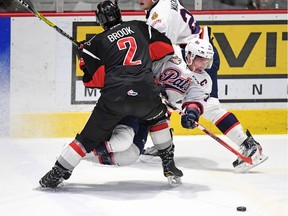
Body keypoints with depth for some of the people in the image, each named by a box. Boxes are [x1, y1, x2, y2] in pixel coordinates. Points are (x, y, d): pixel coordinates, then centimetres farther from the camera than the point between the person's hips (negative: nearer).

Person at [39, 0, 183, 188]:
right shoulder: (139, 27, 16)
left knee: (89, 138, 9)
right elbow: (166, 48, 20)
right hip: (146, 94, 1)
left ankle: (56, 175, 6)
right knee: (158, 116, 34)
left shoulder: (97, 42, 10)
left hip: (113, 98, -1)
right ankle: (169, 164, 31)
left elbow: (93, 79, 5)